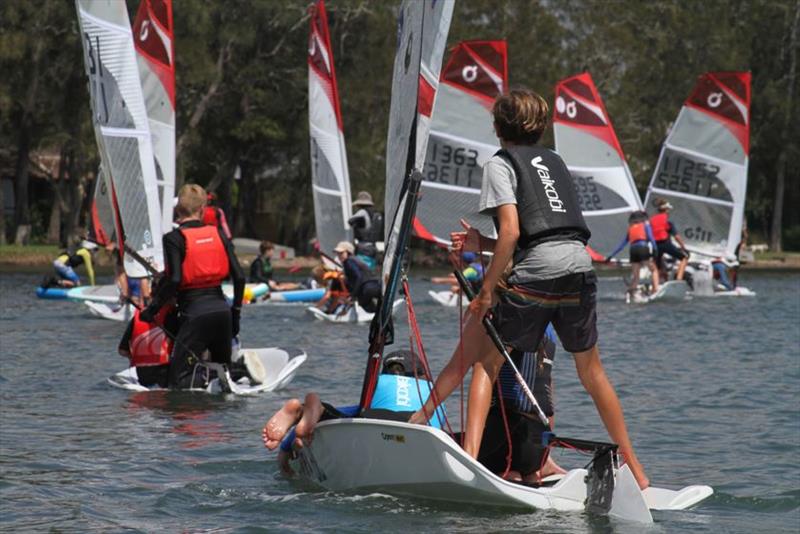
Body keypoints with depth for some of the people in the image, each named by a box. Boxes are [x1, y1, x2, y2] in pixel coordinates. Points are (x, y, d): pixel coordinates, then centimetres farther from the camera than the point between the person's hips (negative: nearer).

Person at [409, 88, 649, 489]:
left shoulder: (500, 164, 6)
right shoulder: (553, 161, 25)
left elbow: (511, 231, -8)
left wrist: (487, 289, -6)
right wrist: (482, 245, 25)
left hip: (535, 275, -5)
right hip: (581, 266, 6)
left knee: (485, 360, 6)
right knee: (591, 371, 19)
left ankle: (470, 455, -10)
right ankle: (634, 469, 23)